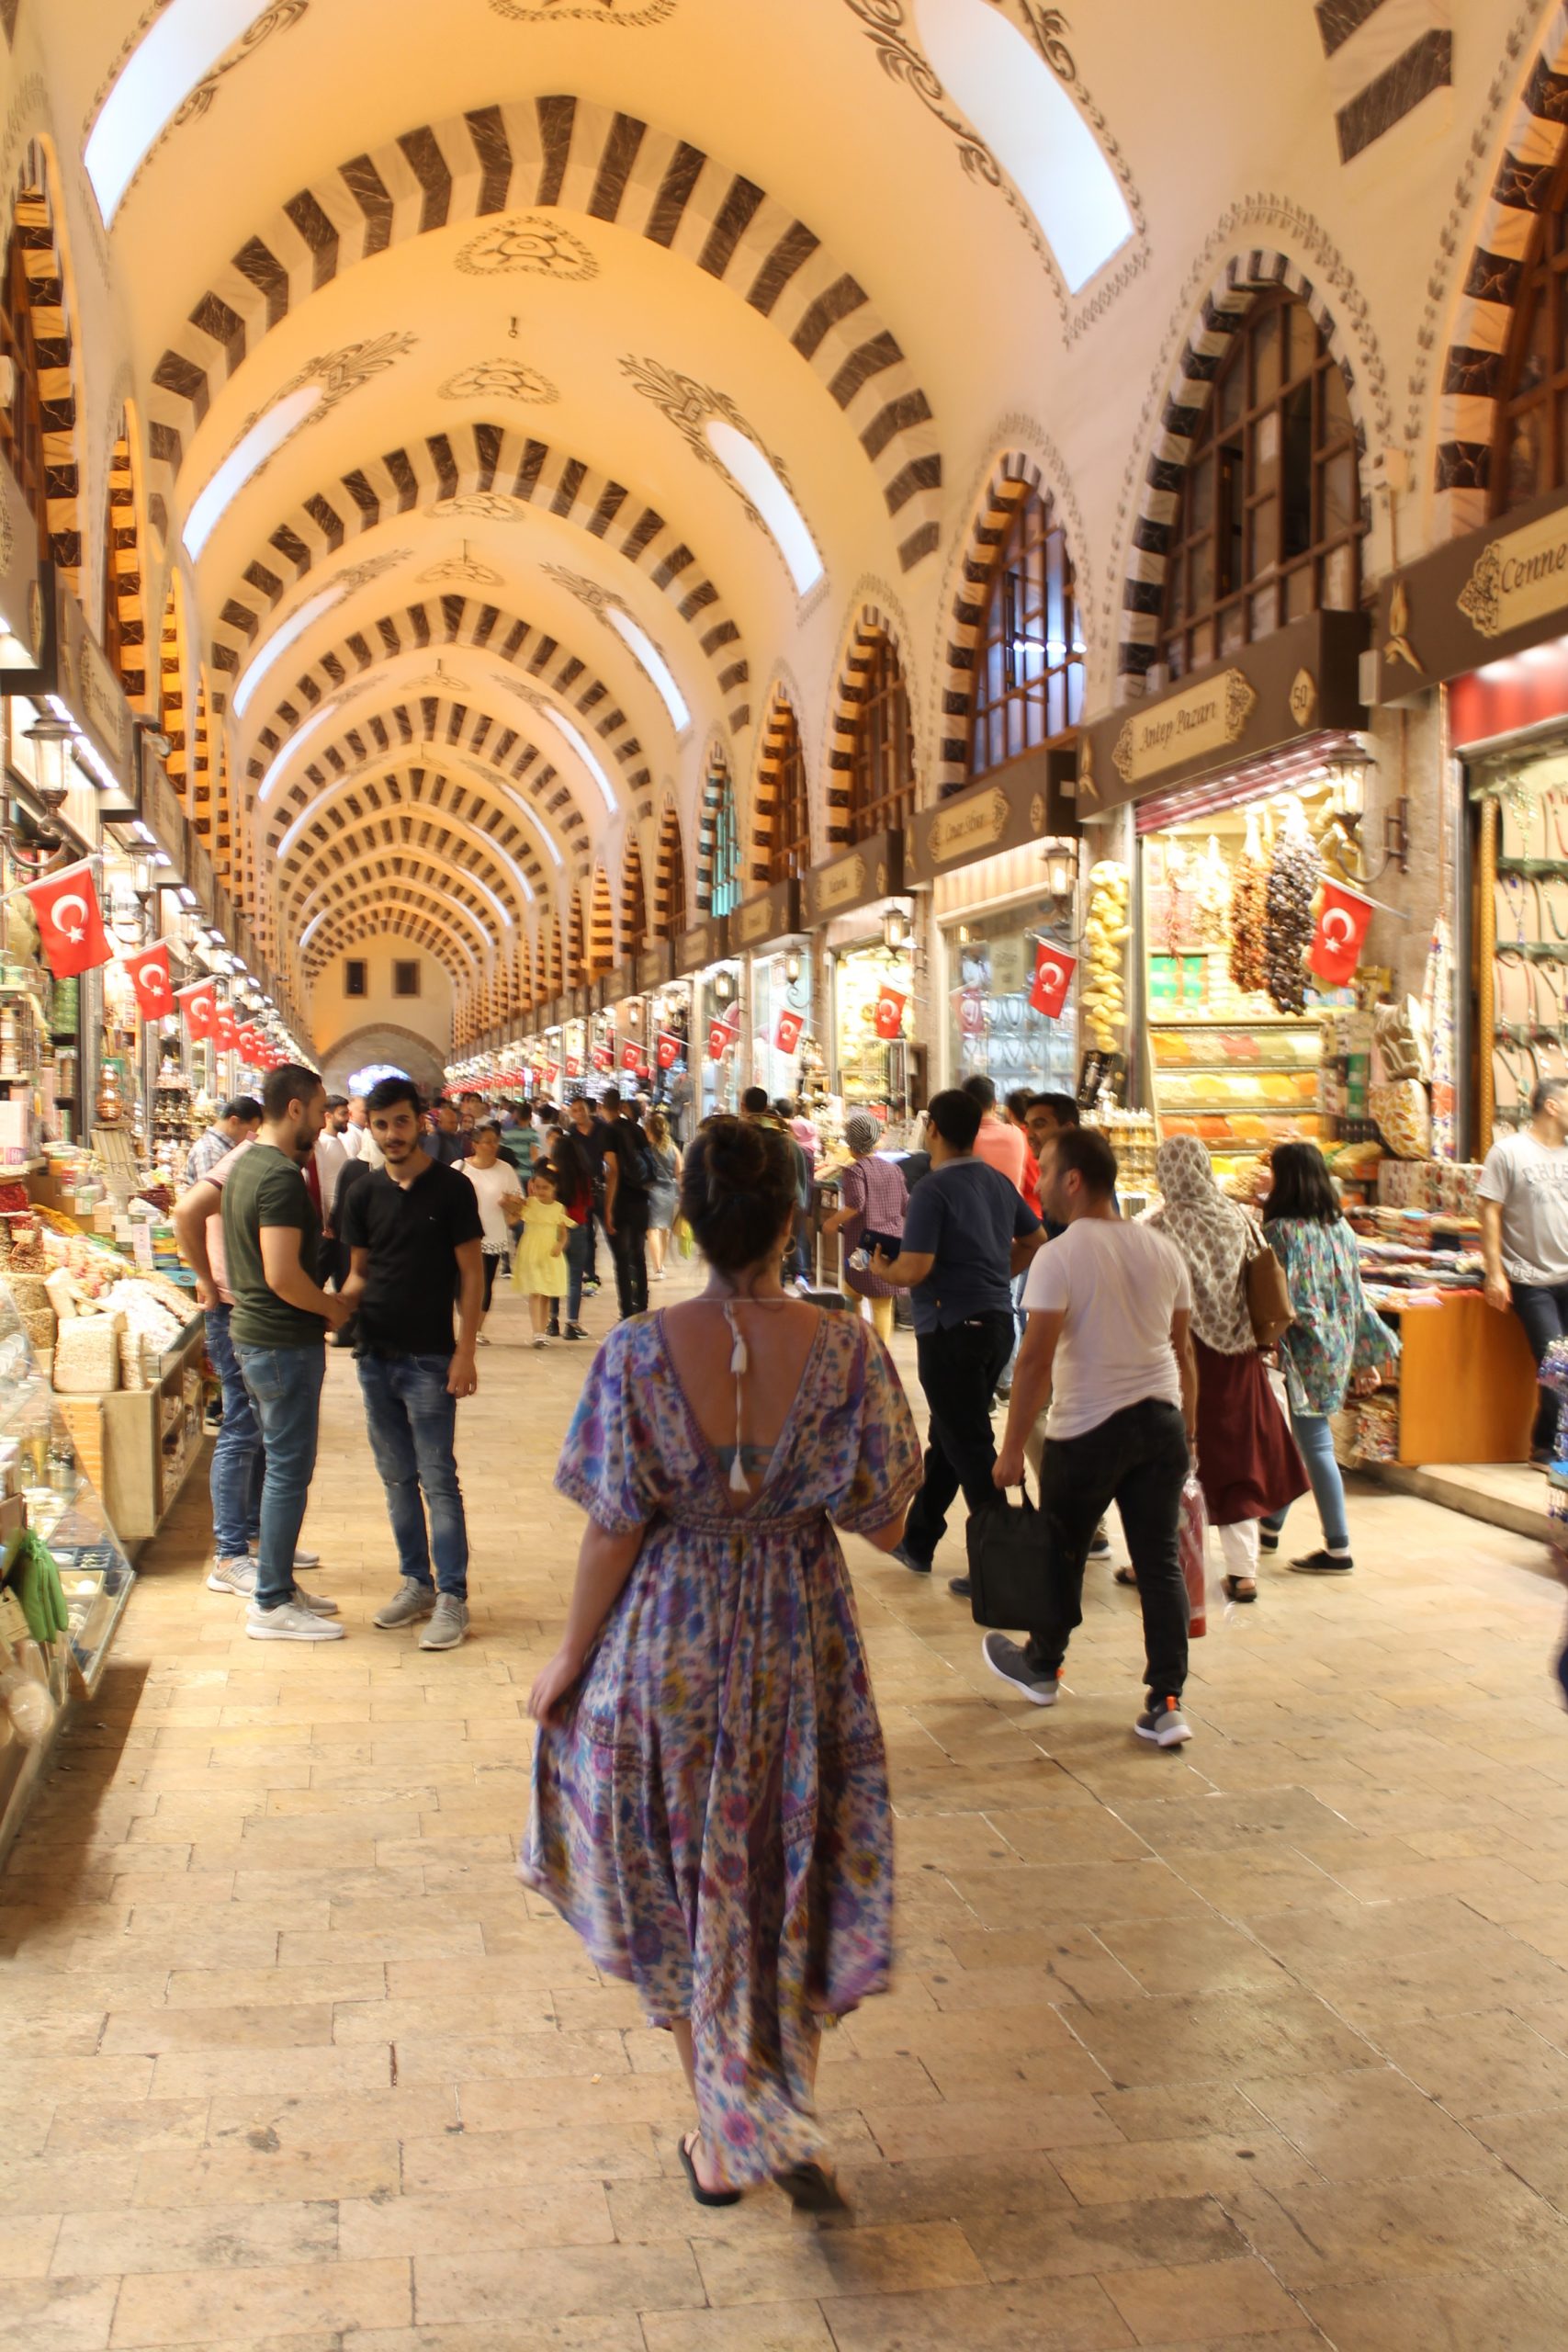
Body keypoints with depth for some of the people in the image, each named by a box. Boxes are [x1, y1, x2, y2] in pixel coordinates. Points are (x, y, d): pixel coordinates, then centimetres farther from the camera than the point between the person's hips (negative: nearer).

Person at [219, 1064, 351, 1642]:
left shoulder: (245, 1164, 10)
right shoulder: (282, 1177, -21)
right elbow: (282, 1276, -28)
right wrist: (333, 1308, -13)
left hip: (251, 1333, 10)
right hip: (286, 1342, -10)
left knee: (281, 1464, 17)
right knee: (289, 1471, -2)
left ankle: (277, 1586, 25)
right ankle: (272, 1606, 4)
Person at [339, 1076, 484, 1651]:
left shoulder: (451, 1189, -6)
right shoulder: (365, 1194, 7)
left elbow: (471, 1274, -6)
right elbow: (359, 1273, 14)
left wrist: (465, 1352, -12)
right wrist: (338, 1305, -9)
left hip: (429, 1358, -5)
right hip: (375, 1355, 5)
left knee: (437, 1479, -3)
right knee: (397, 1478, 12)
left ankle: (452, 1597, 2)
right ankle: (416, 1582, 22)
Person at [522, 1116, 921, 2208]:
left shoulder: (639, 1354, -18)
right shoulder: (847, 1351, -16)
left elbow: (614, 1534, -11)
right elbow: (884, 1524, -8)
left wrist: (570, 1658, 3)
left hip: (670, 1644, 0)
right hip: (803, 1645, 1)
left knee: (686, 1885, 18)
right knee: (792, 1885, 20)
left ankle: (723, 2136, 29)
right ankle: (786, 2126, 18)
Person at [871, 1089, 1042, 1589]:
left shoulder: (933, 1190, -17)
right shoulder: (998, 1182, 7)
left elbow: (913, 1270, -22)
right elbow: (1034, 1242, 17)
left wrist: (882, 1270, -2)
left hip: (952, 1328, -8)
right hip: (998, 1321, 8)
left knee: (969, 1449, -2)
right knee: (948, 1437, 20)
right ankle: (917, 1542, 33)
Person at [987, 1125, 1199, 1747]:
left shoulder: (1060, 1256, -13)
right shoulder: (1161, 1250, 6)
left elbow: (1036, 1359, -17)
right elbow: (1182, 1351, 11)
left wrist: (1011, 1448, -11)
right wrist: (1186, 1431, 20)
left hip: (1088, 1428, -5)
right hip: (1160, 1420, 5)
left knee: (1061, 1551, 15)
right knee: (1160, 1561, 6)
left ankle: (1042, 1667, 34)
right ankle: (1167, 1702, 4)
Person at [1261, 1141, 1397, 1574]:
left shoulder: (1281, 1231, -16)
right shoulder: (1341, 1228, 6)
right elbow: (1355, 1296, 10)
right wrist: (1365, 1358, 15)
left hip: (1301, 1354, -7)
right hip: (1335, 1352, 7)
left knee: (1315, 1445, -2)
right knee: (1293, 1438, 18)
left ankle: (1338, 1549, 2)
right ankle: (1271, 1526, 30)